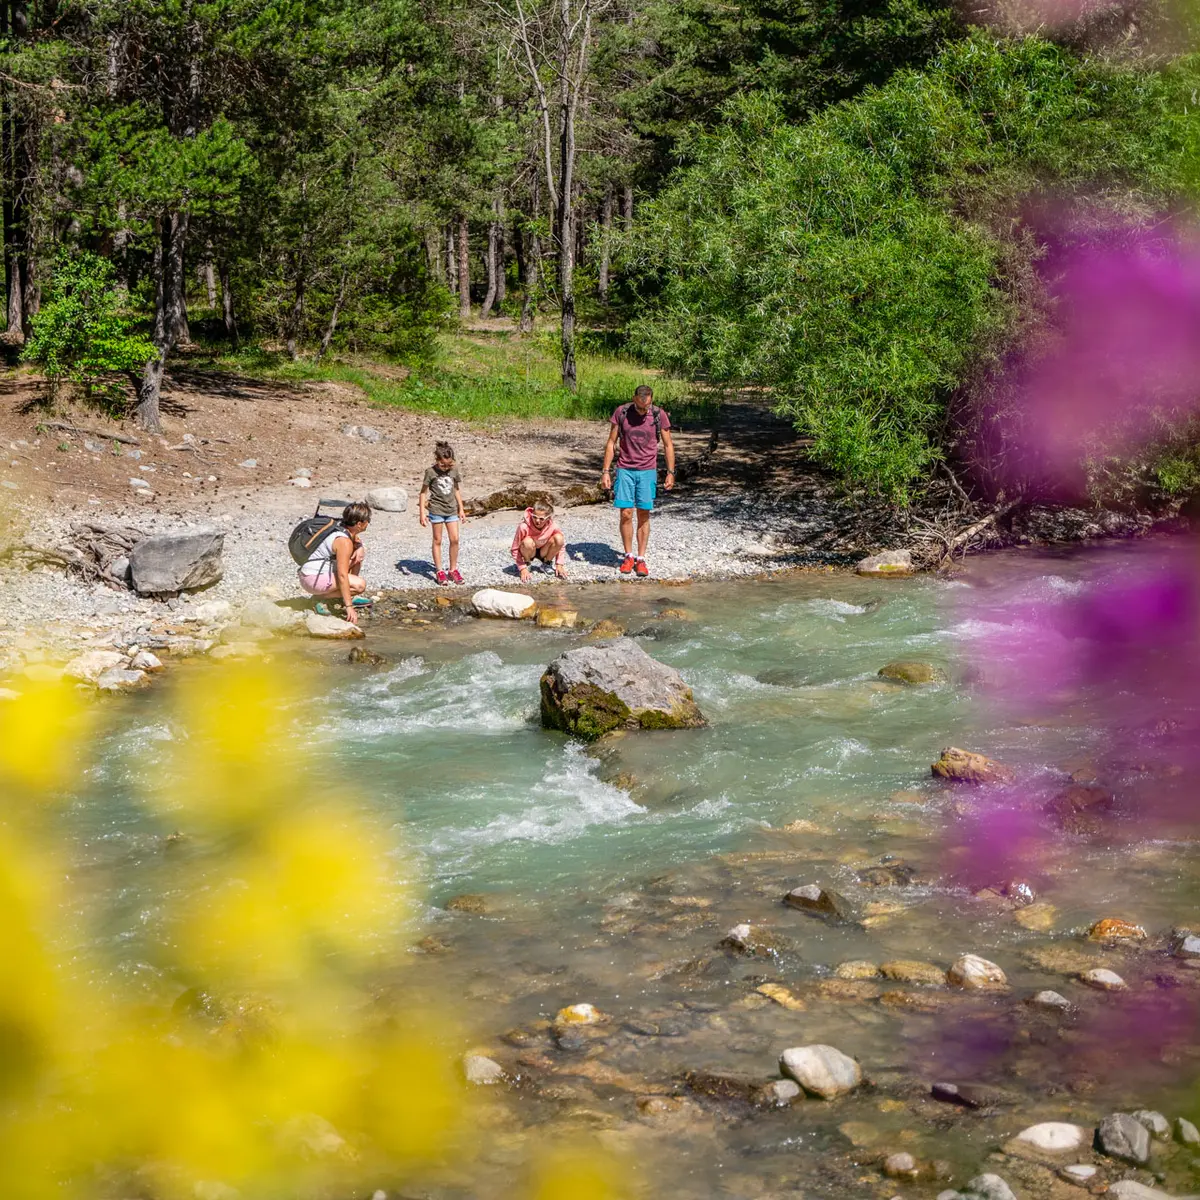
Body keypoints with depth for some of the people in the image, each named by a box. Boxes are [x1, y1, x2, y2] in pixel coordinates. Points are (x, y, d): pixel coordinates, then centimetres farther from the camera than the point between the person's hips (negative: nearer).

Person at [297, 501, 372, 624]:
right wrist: (349, 607, -31)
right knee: (360, 585, -24)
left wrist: (360, 548, 0)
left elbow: (356, 540, 26)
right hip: (313, 578, -10)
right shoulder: (344, 542, -24)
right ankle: (321, 597, -10)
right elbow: (342, 575, -29)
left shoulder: (341, 526, 2)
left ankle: (351, 597, 17)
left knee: (359, 552, 16)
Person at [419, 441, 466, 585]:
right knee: (437, 540, 4)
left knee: (455, 539, 1)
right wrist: (422, 513, -10)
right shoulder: (431, 472, -10)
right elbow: (423, 492, -5)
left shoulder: (454, 470, 2)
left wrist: (461, 509, 15)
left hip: (451, 509, 4)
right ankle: (439, 571, 9)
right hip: (436, 509, -4)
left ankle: (453, 570, 12)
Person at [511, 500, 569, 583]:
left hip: (543, 552, 2)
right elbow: (515, 549, -21)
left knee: (559, 538, -26)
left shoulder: (553, 526, -23)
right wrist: (522, 568, -26)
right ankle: (526, 565, -5)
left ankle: (547, 563, 0)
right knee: (528, 542, -38)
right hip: (529, 551, -2)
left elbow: (561, 545, -5)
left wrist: (559, 565, -13)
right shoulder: (524, 527, -31)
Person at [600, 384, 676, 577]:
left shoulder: (659, 415, -4)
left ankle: (641, 559, 7)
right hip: (625, 470, 0)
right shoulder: (621, 413, -4)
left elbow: (668, 445, 5)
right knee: (625, 514, -3)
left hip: (647, 472, 0)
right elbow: (611, 443, 2)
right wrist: (605, 471, -1)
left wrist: (671, 472, 1)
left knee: (644, 515, 0)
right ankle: (628, 556, 11)